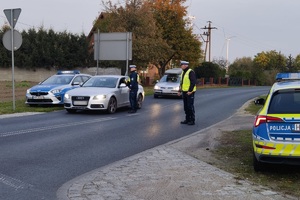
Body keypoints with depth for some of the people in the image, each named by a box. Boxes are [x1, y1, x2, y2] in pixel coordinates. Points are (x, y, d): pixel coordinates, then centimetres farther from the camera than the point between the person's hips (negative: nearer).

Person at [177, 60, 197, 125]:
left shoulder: (191, 72, -13)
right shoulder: (183, 72, 16)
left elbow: (193, 82, -19)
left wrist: (190, 91, -23)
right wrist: (180, 91, 19)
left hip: (190, 92, -9)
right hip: (184, 92, 9)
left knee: (190, 106, -6)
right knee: (186, 106, 11)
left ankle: (192, 120, 0)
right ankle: (187, 119, 19)